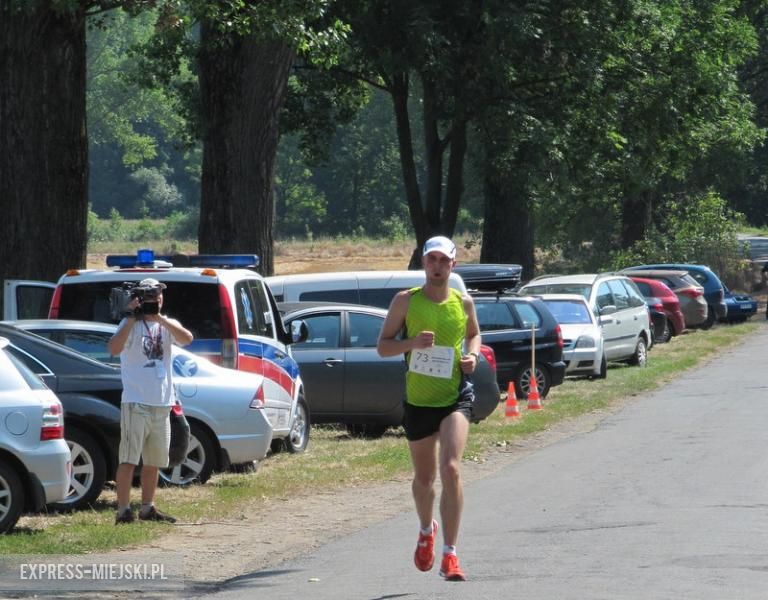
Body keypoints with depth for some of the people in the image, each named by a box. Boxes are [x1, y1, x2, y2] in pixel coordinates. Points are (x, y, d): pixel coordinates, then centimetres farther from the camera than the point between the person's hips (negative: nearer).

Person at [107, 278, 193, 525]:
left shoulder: (167, 324, 11)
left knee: (154, 462, 14)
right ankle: (123, 511, -12)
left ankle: (147, 508, 24)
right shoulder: (131, 324, -3)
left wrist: (160, 318, -17)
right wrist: (132, 318, -23)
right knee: (129, 459, -10)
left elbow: (186, 339, -10)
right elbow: (114, 348, -22)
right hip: (136, 402, -6)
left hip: (162, 403, 6)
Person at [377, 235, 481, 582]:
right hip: (418, 400, 1)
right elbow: (383, 346, 0)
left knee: (451, 468, -21)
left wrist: (473, 354, 0)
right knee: (424, 478, 16)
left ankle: (449, 554, -20)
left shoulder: (463, 303, 2)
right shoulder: (405, 301, -2)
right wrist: (413, 342, -18)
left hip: (456, 397, -1)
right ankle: (427, 530, 48)